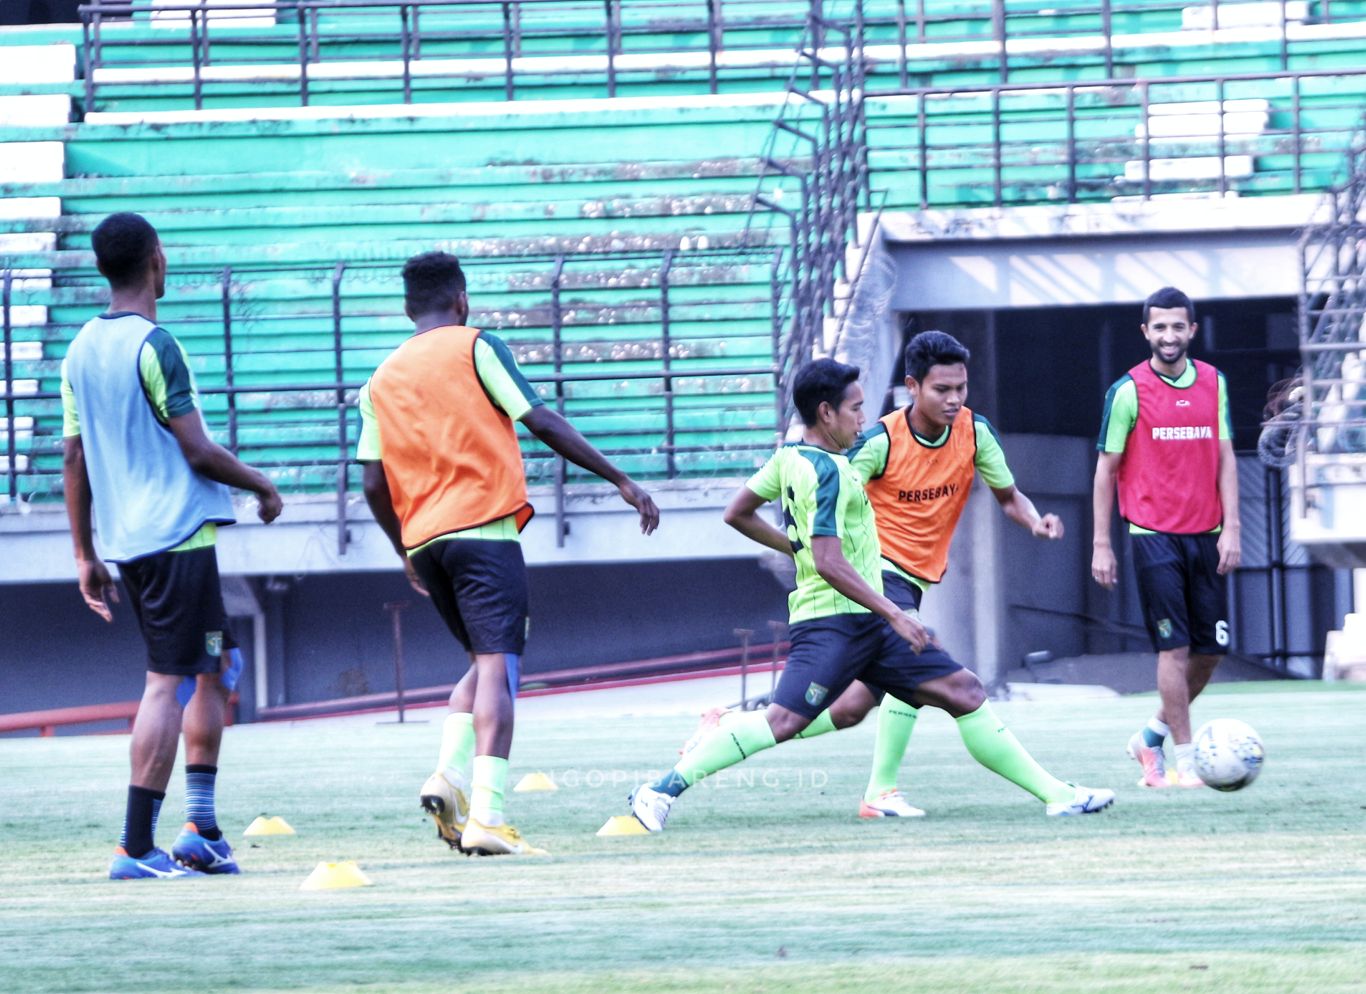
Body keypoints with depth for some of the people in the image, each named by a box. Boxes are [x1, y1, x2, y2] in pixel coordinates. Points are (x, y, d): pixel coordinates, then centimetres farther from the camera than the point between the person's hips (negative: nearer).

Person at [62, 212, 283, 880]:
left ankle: (200, 826, 15)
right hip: (176, 535, -8)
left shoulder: (81, 349, 11)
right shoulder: (153, 346, -13)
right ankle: (136, 847, -9)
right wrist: (262, 487, 2)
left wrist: (85, 555, 19)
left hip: (122, 541, 8)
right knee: (169, 681, -6)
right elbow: (197, 452, -15)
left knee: (218, 665, 19)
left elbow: (74, 459, 14)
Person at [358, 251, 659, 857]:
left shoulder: (381, 380, 16)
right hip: (484, 528, -6)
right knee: (497, 665, -11)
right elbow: (542, 424, -5)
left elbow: (375, 485, 11)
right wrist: (621, 481, -1)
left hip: (423, 538, 6)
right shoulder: (474, 347, 2)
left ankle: (448, 776, -2)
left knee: (484, 661, 20)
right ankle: (485, 816, -23)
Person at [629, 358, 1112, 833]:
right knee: (782, 721, -22)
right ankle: (662, 790, -15)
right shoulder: (827, 471, -15)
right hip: (833, 620, -10)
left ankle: (1054, 793, 6)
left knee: (964, 691, 5)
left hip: (867, 622, 10)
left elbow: (737, 514, 20)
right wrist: (895, 615, -21)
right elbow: (829, 564, -22)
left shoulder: (790, 457, 12)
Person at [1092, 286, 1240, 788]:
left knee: (1210, 648, 5)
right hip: (1154, 535, -5)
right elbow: (1106, 468, -1)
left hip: (1205, 536, 5)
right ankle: (1185, 759, -4)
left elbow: (1224, 458, 10)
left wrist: (1230, 529, 1)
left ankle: (1151, 738, 24)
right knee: (1174, 647, -9)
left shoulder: (1213, 383, 7)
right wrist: (1101, 545, -2)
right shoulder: (1128, 390, -5)